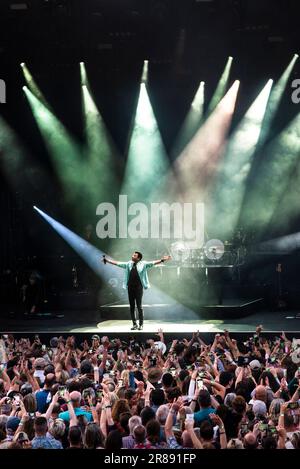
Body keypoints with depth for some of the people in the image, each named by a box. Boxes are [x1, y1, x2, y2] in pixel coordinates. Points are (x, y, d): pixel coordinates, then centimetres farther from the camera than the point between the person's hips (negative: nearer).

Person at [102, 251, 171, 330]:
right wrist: (107, 260, 15)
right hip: (130, 287, 4)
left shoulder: (143, 264, 1)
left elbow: (153, 263, -8)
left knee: (139, 306, -3)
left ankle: (141, 324, 4)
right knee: (132, 306, 5)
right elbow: (117, 263, 16)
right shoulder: (128, 264, 12)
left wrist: (162, 260, -21)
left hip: (138, 287, -4)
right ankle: (134, 324, 12)